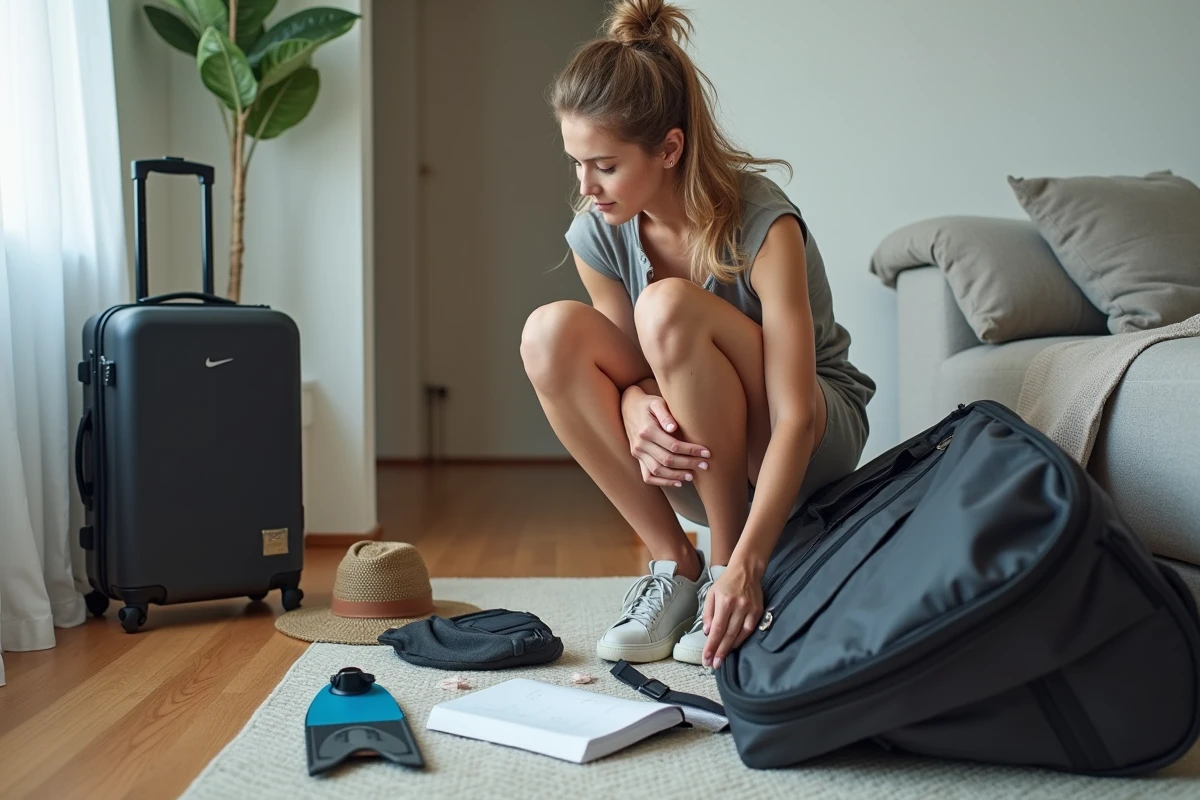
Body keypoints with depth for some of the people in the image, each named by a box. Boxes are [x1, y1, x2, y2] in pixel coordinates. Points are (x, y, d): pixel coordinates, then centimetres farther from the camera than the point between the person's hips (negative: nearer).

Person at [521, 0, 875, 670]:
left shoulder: (760, 224, -25)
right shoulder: (597, 235, -9)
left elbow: (796, 417, -29)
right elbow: (632, 365, -1)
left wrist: (745, 564, -38)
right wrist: (637, 408, -28)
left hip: (815, 443, -5)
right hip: (696, 457, 5)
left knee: (668, 309, -32)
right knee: (550, 334, -20)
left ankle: (722, 563, -16)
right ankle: (673, 565, -11)